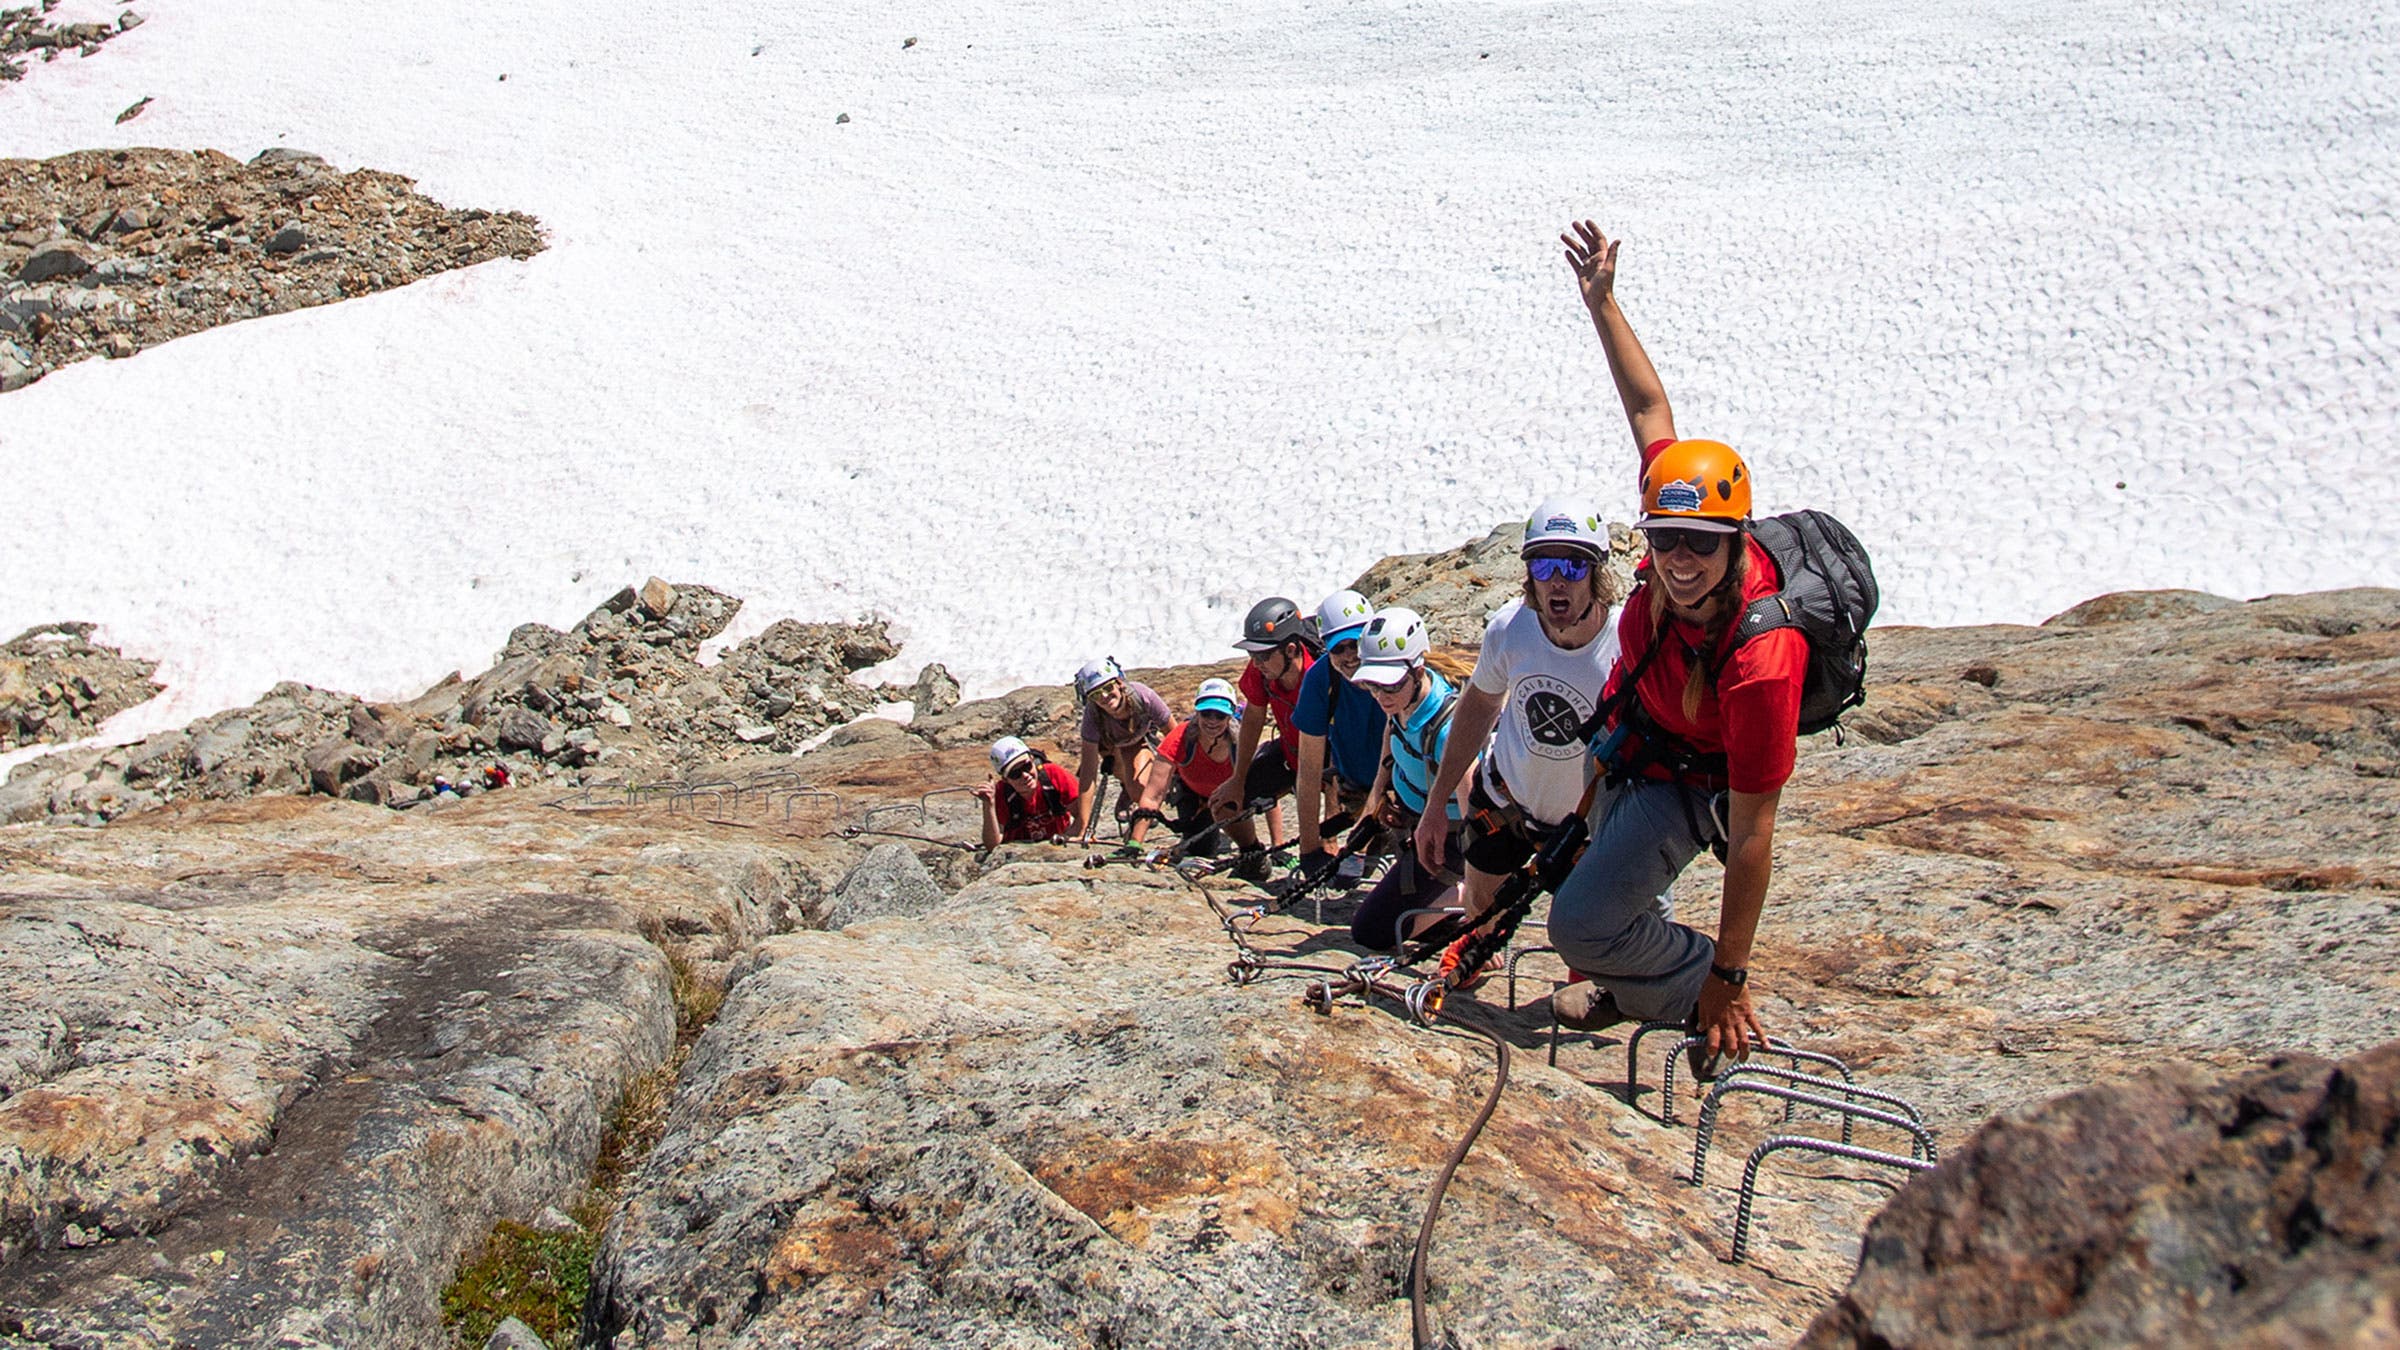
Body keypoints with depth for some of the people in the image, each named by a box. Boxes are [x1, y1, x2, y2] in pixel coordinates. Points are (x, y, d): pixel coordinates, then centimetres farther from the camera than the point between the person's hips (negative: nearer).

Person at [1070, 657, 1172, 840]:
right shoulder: (1093, 714, -39)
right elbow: (1088, 772, -39)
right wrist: (1082, 825, -42)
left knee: (1138, 789, -22)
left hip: (1140, 737, -2)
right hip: (1107, 741, 2)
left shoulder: (1143, 696, -40)